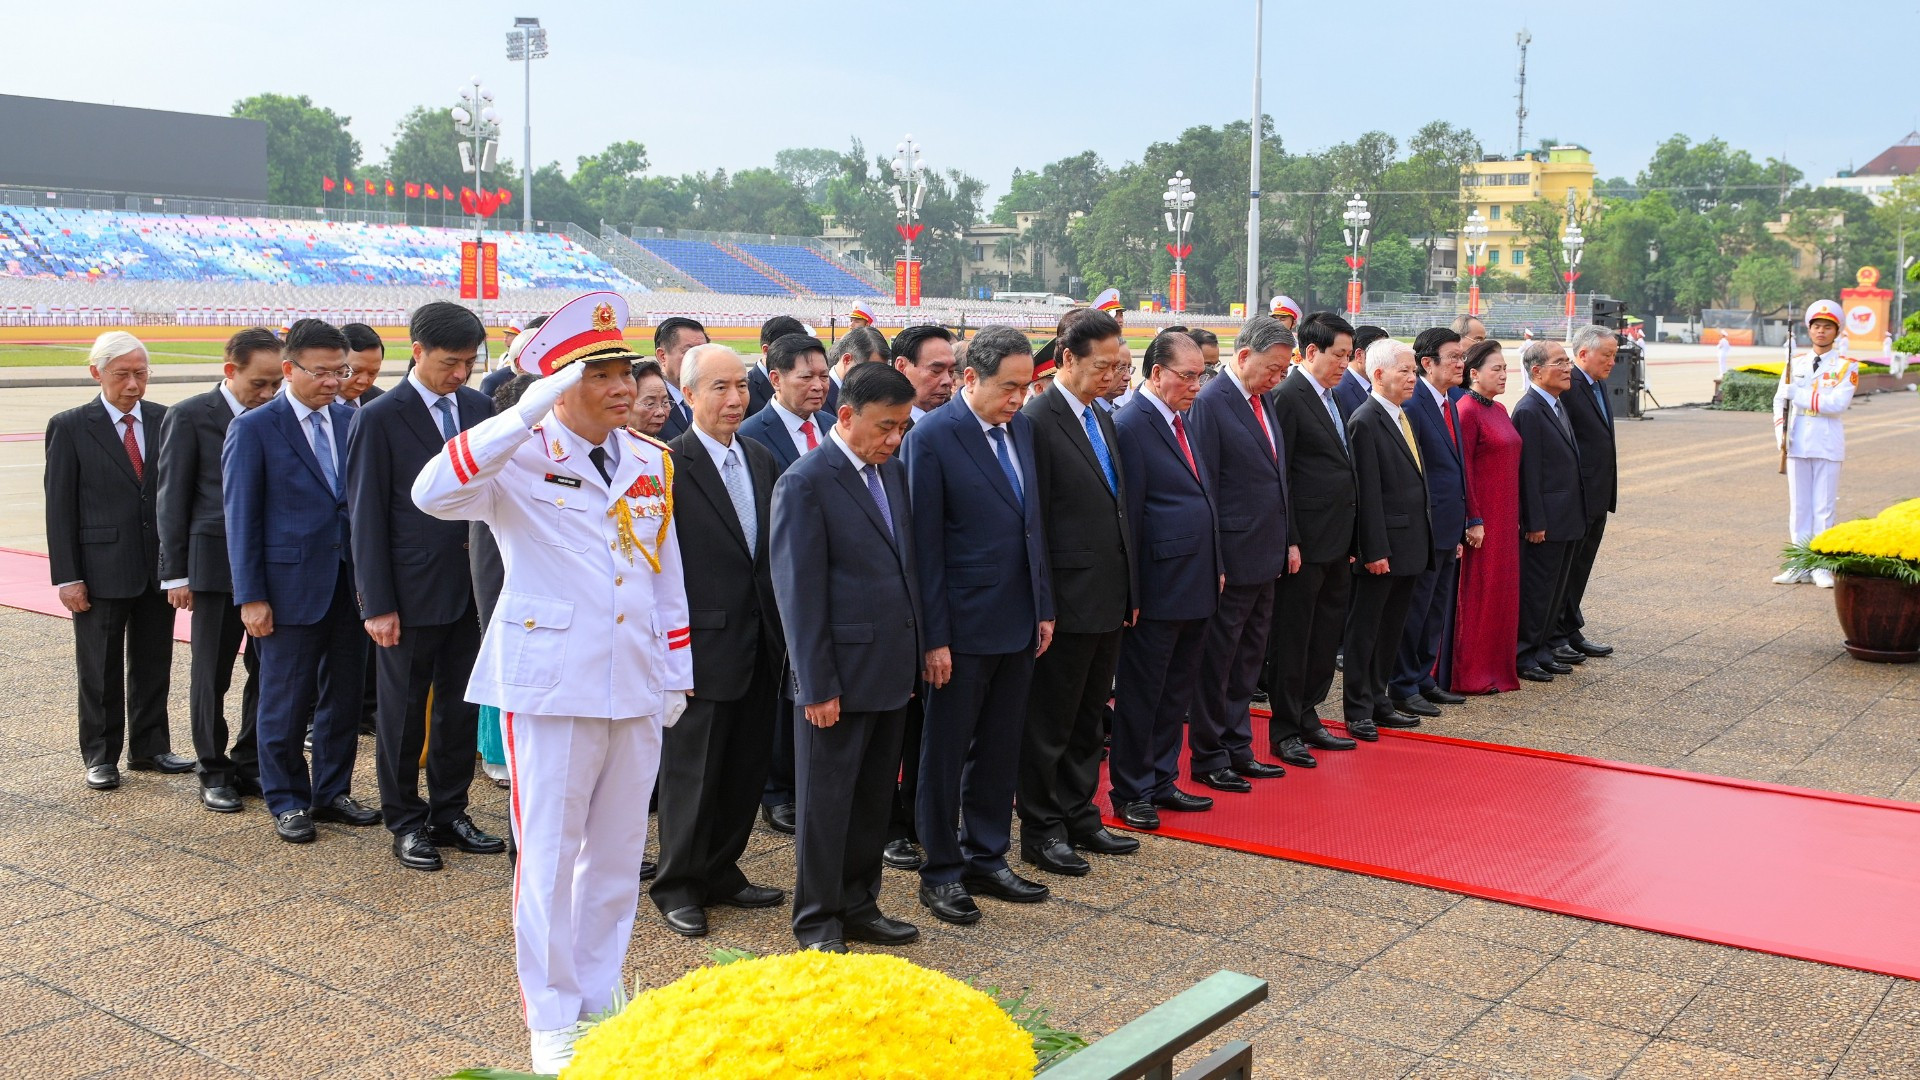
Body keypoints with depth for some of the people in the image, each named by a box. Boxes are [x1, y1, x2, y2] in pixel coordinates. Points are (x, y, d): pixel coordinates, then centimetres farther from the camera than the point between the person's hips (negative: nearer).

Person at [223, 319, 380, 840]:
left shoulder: (352, 421, 7)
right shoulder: (254, 429, -6)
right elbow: (241, 517, -6)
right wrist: (250, 597, -10)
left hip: (350, 582, 5)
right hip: (291, 586, -4)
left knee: (345, 695, 12)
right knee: (286, 701, 6)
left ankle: (332, 793, 27)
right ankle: (286, 802, 21)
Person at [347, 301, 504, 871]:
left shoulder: (479, 406, 6)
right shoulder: (380, 419, -8)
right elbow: (367, 518, -8)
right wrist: (377, 604, -11)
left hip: (471, 585, 5)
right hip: (412, 593, -4)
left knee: (462, 707, 12)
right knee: (403, 711, 8)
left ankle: (449, 812, 27)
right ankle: (405, 822, 23)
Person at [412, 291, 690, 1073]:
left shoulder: (653, 462, 9)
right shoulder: (521, 459, -8)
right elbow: (433, 494, -28)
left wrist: (677, 677, 13)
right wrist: (527, 414, -32)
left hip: (637, 686, 5)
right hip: (552, 684, -5)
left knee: (619, 853, 14)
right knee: (549, 853, 4)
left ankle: (602, 1000, 30)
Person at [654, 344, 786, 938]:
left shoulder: (762, 460, 9)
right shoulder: (668, 465, -12)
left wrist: (780, 632, 8)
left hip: (758, 644, 7)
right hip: (703, 645, -7)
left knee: (747, 767, 15)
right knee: (691, 771, 5)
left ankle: (721, 872, 31)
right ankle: (678, 886, 20)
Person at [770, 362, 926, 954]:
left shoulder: (893, 472, 10)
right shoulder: (805, 483, -13)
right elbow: (800, 591, -14)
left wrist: (917, 651, 13)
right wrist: (817, 684, -15)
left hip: (892, 669, 7)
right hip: (840, 673, -7)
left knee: (873, 799, 15)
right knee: (826, 802, 5)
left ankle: (859, 906, 28)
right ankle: (816, 921, 18)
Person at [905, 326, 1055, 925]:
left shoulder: (1023, 427, 7)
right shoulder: (933, 436, -14)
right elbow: (926, 545, -14)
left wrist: (1044, 607, 11)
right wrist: (934, 637, -15)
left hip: (1019, 623, 7)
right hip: (964, 627, -6)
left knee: (1000, 750, 16)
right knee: (947, 752, 7)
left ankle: (987, 859, 29)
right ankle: (940, 872, 20)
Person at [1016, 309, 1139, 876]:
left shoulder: (1103, 420, 13)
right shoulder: (1037, 421, -14)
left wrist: (1129, 590, 14)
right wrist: (1042, 607, -17)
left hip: (1108, 600, 8)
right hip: (1067, 603, -8)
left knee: (1089, 720, 18)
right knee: (1050, 723, 4)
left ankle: (1079, 817, 30)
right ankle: (1041, 831, 16)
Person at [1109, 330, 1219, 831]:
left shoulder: (1181, 420, 13)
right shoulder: (1131, 425, -14)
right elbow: (1128, 514, -16)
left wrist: (1216, 566, 16)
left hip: (1195, 585, 9)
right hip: (1158, 589, -9)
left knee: (1177, 692, 17)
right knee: (1140, 694, 4)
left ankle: (1162, 781, 28)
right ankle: (1130, 793, 15)